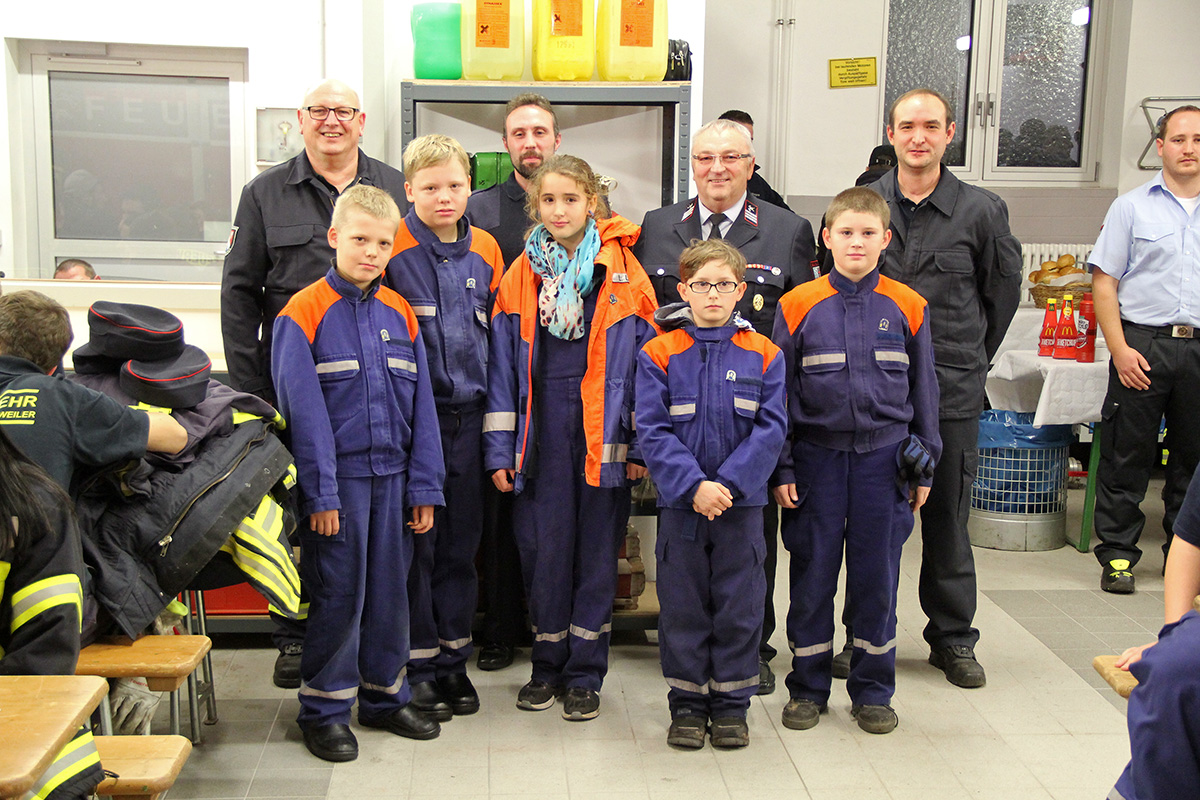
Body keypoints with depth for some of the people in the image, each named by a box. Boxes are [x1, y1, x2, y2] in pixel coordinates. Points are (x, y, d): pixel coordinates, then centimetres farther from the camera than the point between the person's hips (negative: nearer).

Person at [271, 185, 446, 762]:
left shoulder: (399, 313, 8)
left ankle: (383, 695, 28)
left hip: (393, 475, 5)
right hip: (338, 477, -5)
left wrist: (425, 486, 5)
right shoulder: (304, 313, -7)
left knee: (390, 589, 13)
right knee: (338, 594, 2)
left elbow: (421, 405, 9)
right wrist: (319, 493, -13)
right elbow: (304, 410, -10)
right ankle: (324, 710, 18)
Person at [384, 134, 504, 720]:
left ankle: (454, 658, 23)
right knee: (415, 540, 1)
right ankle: (419, 665, 14)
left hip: (468, 416, 4)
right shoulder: (391, 252, -5)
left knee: (462, 540, 10)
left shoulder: (486, 252, 9)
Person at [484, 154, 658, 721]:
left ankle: (585, 674, 19)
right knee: (542, 548, 6)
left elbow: (645, 360, 1)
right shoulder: (520, 279, 6)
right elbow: (502, 366, 6)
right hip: (541, 434, 1)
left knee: (596, 552, 6)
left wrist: (642, 444, -4)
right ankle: (548, 666, 24)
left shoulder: (623, 275, 1)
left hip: (601, 436, -1)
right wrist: (499, 450, 0)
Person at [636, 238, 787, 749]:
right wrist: (693, 484, -18)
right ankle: (687, 705, 21)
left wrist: (728, 483, -15)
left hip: (742, 501, 1)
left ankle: (731, 705, 22)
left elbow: (771, 429, -4)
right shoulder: (659, 354, -2)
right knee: (683, 606, 8)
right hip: (680, 502, 0)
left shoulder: (763, 355, 1)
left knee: (738, 606, 7)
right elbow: (652, 430, -7)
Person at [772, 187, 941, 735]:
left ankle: (873, 691, 23)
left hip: (884, 456, 1)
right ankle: (808, 689, 22)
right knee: (812, 575, 6)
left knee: (876, 576, 7)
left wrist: (924, 466, 8)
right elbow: (779, 392, 1)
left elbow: (923, 389, 9)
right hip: (817, 455, -1)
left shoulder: (907, 307, 2)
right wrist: (781, 468, -2)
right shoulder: (799, 306, -2)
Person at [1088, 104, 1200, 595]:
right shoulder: (1132, 208, 4)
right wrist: (1120, 348, -10)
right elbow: (1105, 282, 0)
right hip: (1144, 344, -2)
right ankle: (1117, 555, 12)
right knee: (1127, 456, 2)